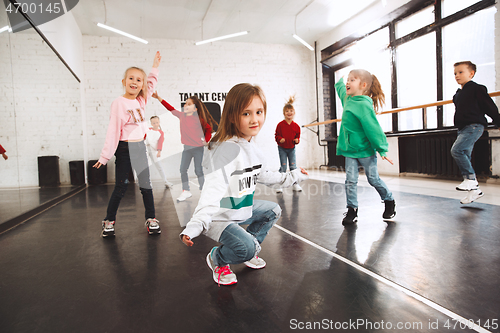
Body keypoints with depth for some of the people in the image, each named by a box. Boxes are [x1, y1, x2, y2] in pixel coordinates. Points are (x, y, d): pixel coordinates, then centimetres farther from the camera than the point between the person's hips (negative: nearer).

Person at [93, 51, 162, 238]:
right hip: (125, 149, -5)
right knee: (120, 187, 2)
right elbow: (113, 130, -13)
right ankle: (109, 221, 18)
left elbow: (151, 85, 27)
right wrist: (105, 156, -14)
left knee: (146, 185, 8)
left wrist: (155, 67, 22)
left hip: (140, 147, 5)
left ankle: (151, 219, 19)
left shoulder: (141, 100, 6)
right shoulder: (119, 103, -10)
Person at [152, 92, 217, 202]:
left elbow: (208, 128, -3)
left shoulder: (198, 119, -13)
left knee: (198, 171, 1)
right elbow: (170, 108, 11)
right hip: (187, 148, 6)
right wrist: (158, 97, 12)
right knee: (183, 169, 6)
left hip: (198, 148, -5)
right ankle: (186, 191, 18)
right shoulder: (182, 115, 3)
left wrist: (206, 141, -4)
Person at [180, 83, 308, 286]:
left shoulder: (251, 146, 1)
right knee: (246, 247, -28)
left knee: (273, 211, 24)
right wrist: (195, 226, -46)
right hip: (219, 216, -10)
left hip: (242, 209, 10)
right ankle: (217, 259, 8)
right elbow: (212, 192, -37)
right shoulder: (226, 149, -29)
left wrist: (291, 177, 30)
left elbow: (263, 174, 18)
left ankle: (249, 252, 35)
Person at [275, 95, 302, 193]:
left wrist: (297, 140, -12)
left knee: (293, 166, 5)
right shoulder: (280, 124, -9)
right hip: (282, 148, -2)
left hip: (292, 149, 2)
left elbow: (298, 136, 9)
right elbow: (276, 135, -3)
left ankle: (295, 184, 17)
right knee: (283, 167, -2)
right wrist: (280, 139, -23)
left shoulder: (296, 126, -2)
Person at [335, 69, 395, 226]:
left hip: (366, 150, -6)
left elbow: (373, 128, -22)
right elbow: (341, 88, 29)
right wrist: (339, 81, 46)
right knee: (350, 181, 2)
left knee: (374, 179, 9)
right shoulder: (347, 98, 3)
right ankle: (352, 210, 10)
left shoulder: (364, 104, -20)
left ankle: (389, 201, 32)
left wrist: (382, 149, -20)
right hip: (350, 150, 6)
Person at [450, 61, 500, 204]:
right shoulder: (458, 94, 17)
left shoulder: (477, 89, -5)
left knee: (456, 150, -25)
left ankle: (470, 179, -13)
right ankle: (474, 190, 14)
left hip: (474, 126, -8)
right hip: (463, 129, 9)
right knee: (465, 157, 7)